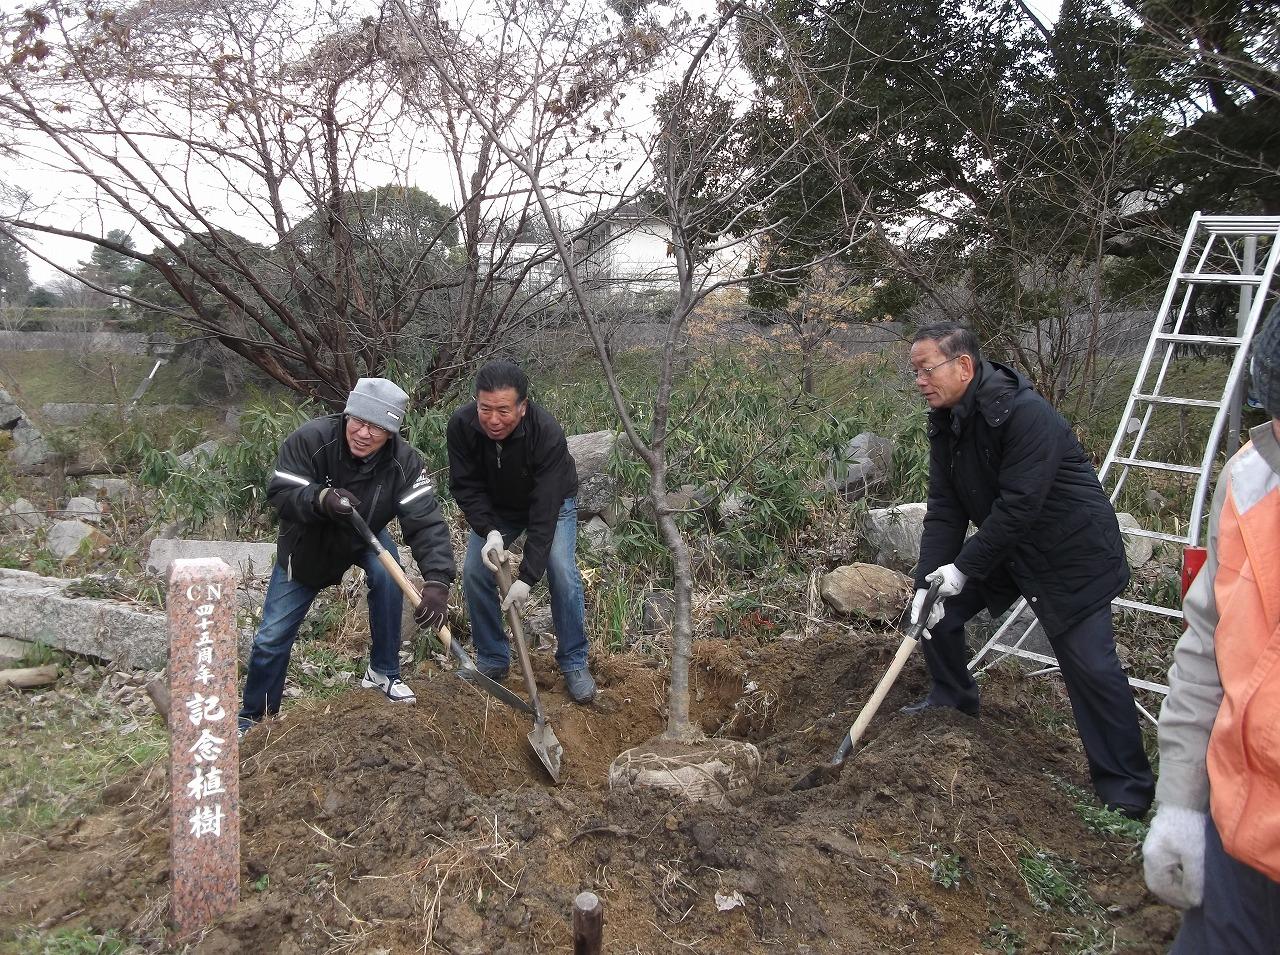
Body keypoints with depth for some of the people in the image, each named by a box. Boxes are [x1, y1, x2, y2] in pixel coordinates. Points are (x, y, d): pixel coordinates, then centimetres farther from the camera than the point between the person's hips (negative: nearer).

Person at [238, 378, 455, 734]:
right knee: (272, 636, 3)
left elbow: (427, 524, -36)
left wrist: (437, 580, -52)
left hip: (363, 539, 0)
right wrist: (320, 498, -52)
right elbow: (279, 492, -29)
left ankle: (383, 672, -10)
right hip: (305, 545, 0)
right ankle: (253, 715, 29)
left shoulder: (404, 463, -29)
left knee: (386, 573, -32)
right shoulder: (311, 438, -31)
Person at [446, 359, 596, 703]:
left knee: (562, 572, -19)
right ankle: (493, 661, 10)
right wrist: (490, 531, -36)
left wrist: (527, 577, -39)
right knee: (474, 573, -9)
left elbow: (545, 511, -38)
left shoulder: (547, 433, -39)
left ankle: (574, 663, 0)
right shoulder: (461, 426, -30)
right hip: (495, 507, 3)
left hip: (551, 502, -3)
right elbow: (466, 487, -18)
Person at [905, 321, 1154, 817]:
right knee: (933, 607, 7)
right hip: (1002, 545, 8)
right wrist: (929, 578, -14)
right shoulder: (945, 421, -2)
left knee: (1090, 665, -8)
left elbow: (1018, 506, -30)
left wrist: (962, 568, -25)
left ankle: (1127, 790, 6)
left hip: (1070, 552, -8)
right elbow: (944, 507, -4)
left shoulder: (1026, 414, -29)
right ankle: (953, 699, 31)